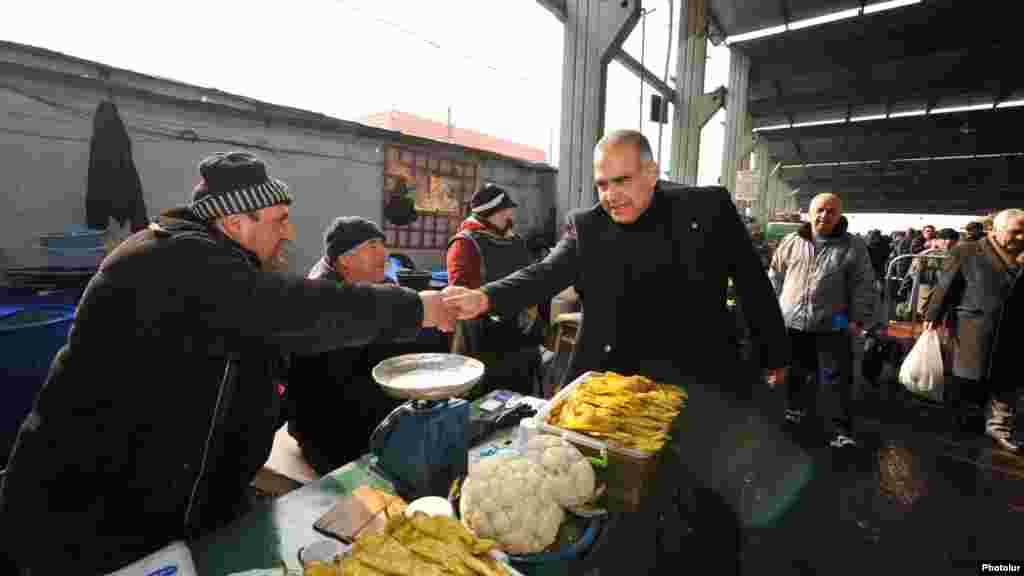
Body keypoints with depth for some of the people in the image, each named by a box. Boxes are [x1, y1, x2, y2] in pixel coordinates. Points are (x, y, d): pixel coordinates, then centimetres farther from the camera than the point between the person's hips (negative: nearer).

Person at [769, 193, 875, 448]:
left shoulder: (853, 247, -1)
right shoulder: (792, 242, 4)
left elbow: (863, 287, 0)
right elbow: (775, 276, 11)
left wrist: (859, 320, -4)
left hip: (832, 325, -2)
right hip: (791, 322, 2)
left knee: (836, 379, 0)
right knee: (797, 374, 17)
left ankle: (840, 431, 8)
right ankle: (797, 407, 38)